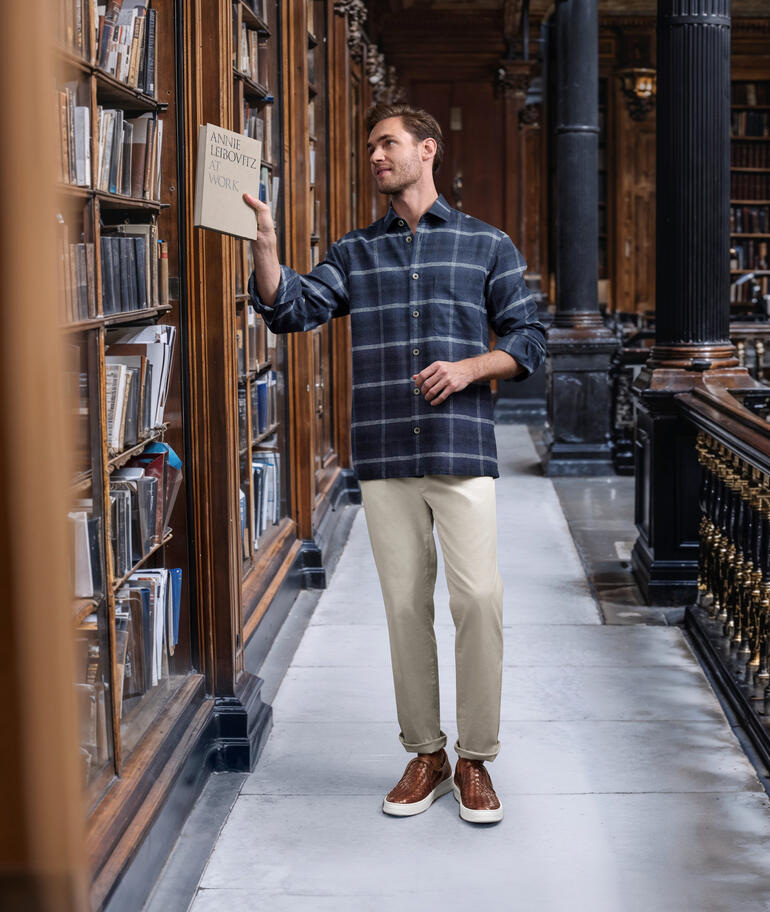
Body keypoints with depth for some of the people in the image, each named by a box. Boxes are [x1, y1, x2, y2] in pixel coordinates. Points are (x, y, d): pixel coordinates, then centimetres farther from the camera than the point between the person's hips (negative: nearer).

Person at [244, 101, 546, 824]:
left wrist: (470, 367, -10)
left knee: (477, 598, -8)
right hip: (383, 455, 2)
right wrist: (264, 243, -15)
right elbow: (291, 309, 0)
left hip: (462, 449, -2)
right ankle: (425, 755, 19)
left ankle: (475, 759, 6)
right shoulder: (355, 253, 14)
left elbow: (528, 339, 7)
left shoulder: (486, 245, 8)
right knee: (405, 605, 6)